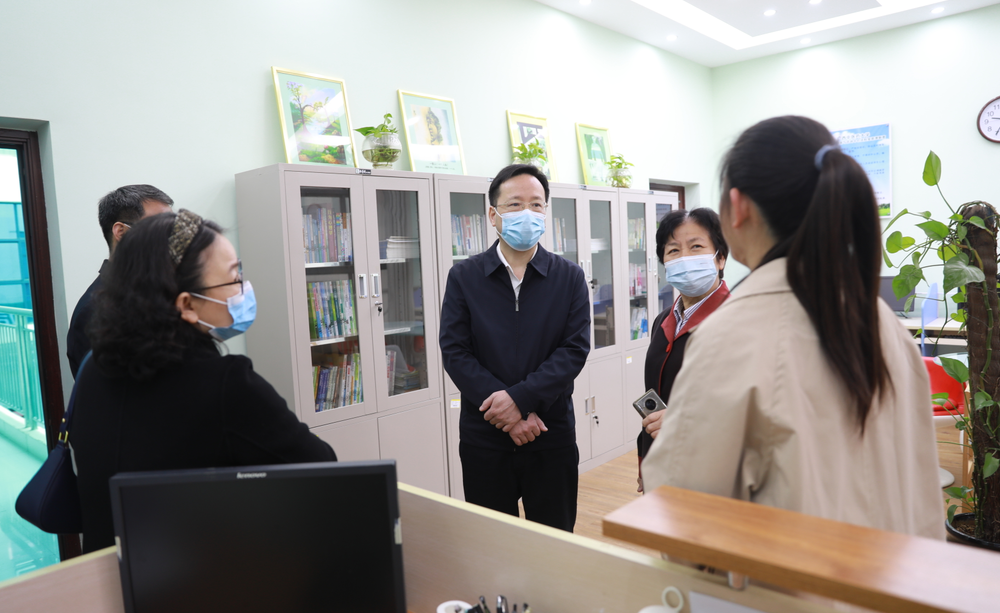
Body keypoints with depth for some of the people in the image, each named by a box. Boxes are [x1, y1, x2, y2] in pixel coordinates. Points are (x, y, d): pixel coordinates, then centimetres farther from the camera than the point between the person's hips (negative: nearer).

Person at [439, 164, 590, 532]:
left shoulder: (569, 277, 2)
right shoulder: (463, 277, 1)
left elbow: (575, 348, -6)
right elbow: (455, 352, -6)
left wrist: (519, 397, -18)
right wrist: (513, 415, -14)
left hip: (552, 436, 0)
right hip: (484, 437, 0)